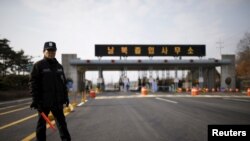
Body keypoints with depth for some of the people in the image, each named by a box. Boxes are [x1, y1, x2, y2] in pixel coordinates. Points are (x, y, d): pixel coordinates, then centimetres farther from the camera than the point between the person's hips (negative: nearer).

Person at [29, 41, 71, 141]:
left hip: (57, 101, 5)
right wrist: (35, 99, -15)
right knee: (42, 124, 7)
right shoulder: (38, 65, -5)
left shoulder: (59, 66, 13)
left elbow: (63, 83, 16)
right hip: (43, 101, -5)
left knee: (62, 122, 11)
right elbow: (33, 83, -9)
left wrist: (65, 97, 11)